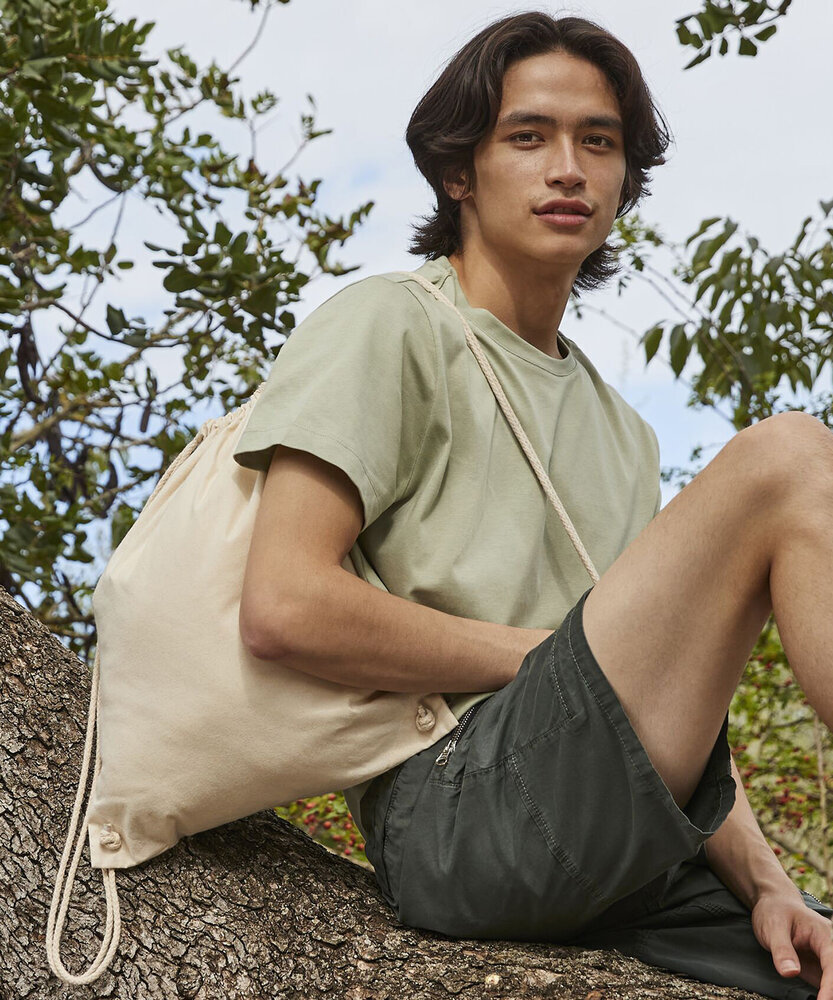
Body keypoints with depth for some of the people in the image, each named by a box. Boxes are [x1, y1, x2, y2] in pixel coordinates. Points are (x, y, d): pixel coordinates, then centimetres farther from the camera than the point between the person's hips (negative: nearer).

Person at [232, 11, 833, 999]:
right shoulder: (387, 325, 4)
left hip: (627, 858, 7)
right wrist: (552, 657, -5)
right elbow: (284, 607, -10)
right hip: (451, 810, -6)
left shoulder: (621, 430, 26)